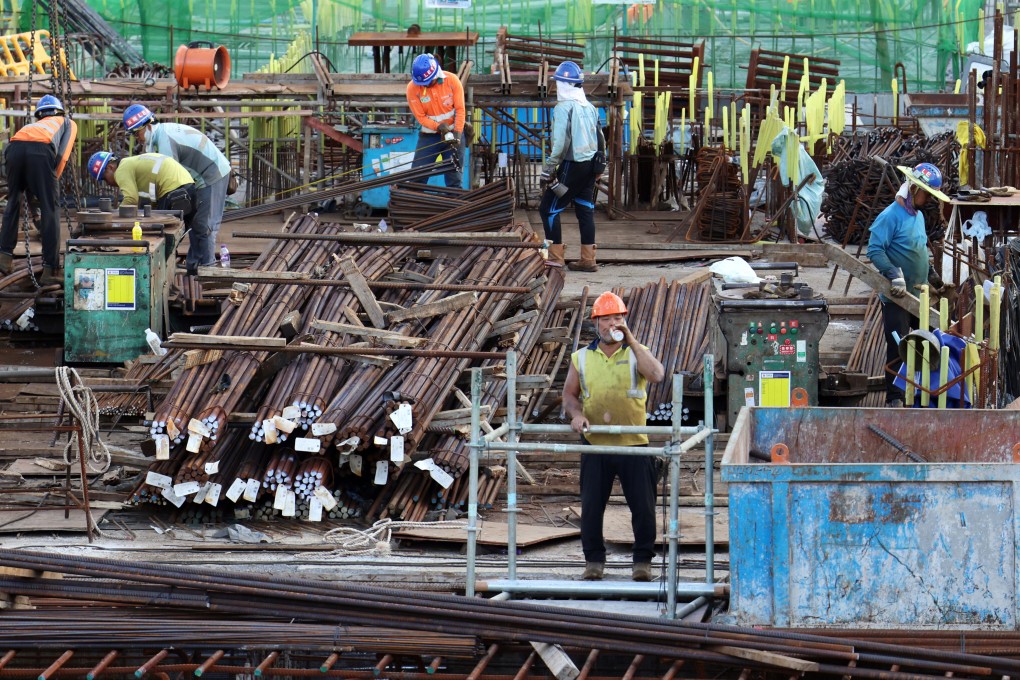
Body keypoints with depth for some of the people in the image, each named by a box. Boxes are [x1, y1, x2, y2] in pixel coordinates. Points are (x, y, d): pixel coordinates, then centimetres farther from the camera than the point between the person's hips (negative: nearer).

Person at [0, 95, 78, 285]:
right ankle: (51, 270, -1)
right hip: (42, 149, -3)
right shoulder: (68, 123, 35)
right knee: (50, 209, 2)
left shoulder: (32, 125, 44)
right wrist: (54, 181, 23)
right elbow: (63, 155, 18)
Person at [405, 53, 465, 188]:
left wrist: (457, 133, -20)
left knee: (454, 177, 3)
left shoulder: (452, 81, -14)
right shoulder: (413, 88, -15)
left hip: (452, 133, 0)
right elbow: (421, 117, -11)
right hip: (429, 135, 0)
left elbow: (460, 110, -10)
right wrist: (438, 126, -26)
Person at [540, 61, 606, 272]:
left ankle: (555, 256, -3)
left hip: (572, 165, -8)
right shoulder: (590, 108, 12)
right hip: (590, 165, 8)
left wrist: (549, 168, -16)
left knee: (549, 209, -1)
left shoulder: (564, 108, -13)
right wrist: (600, 164, 23)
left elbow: (560, 142, -19)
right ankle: (588, 260, 11)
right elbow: (600, 139, 16)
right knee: (585, 210, 11)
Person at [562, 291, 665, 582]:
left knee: (643, 506, -1)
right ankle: (594, 560, 14)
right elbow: (569, 393, 13)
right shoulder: (582, 358, 10)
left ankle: (643, 560, 11)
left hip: (634, 445, -1)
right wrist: (576, 414, -9)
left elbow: (656, 375, -15)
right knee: (591, 506, 2)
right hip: (595, 446, 2)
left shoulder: (636, 353, 4)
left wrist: (631, 340, -15)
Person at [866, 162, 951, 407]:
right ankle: (894, 397, 2)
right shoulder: (890, 217, -16)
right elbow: (874, 250, -22)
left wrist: (932, 276, 26)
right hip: (896, 297, -8)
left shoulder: (919, 216, 12)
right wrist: (896, 275, -28)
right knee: (898, 348, -5)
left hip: (919, 295, 8)